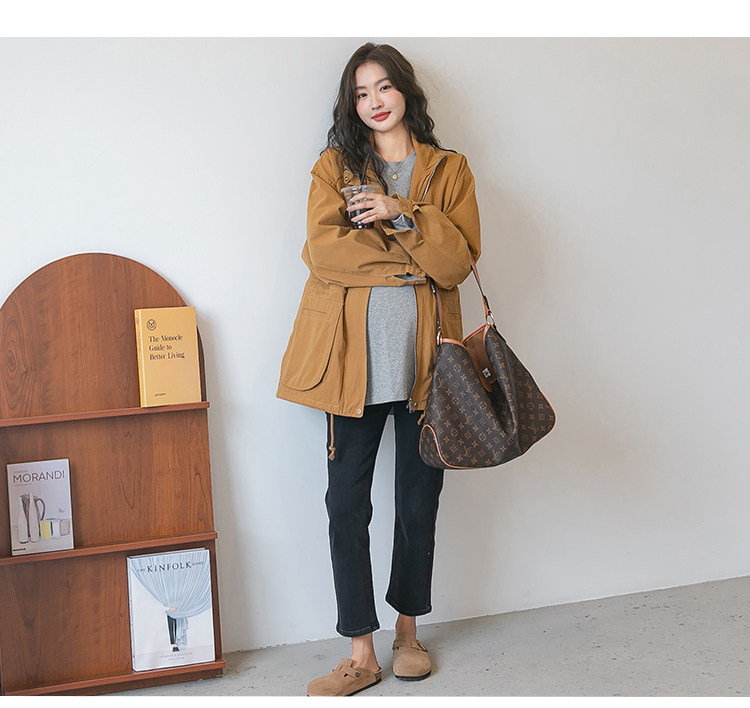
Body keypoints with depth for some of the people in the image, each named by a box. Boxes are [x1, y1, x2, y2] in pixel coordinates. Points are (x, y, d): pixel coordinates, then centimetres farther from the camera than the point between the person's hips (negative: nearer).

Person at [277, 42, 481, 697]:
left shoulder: (450, 170, 11)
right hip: (352, 357, 0)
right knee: (346, 503, -1)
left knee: (419, 500, 9)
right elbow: (323, 251, -7)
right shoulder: (335, 167, 10)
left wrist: (401, 214, -15)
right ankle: (361, 654, 9)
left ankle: (408, 630, 29)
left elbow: (457, 261, -3)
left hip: (423, 357, 1)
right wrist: (411, 262, -9)